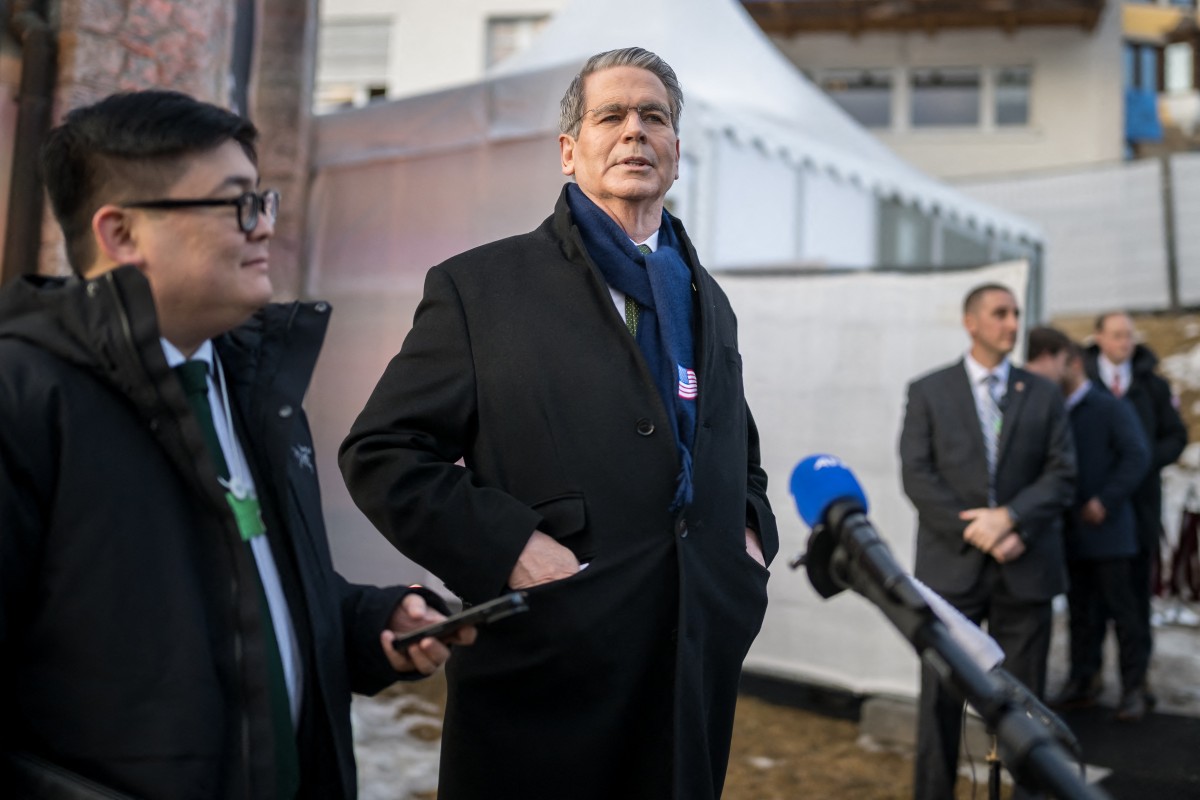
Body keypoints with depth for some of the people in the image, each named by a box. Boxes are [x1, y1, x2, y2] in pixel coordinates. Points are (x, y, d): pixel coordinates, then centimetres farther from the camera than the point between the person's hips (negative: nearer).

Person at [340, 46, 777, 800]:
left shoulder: (708, 300, 15)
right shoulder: (480, 286, -2)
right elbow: (381, 452, -6)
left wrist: (751, 533, 7)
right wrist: (506, 546, -17)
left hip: (699, 674, 5)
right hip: (546, 676, -5)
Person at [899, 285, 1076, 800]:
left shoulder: (1043, 395, 10)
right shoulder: (928, 392, 4)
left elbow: (1062, 475, 3)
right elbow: (917, 477, -4)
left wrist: (1010, 516, -14)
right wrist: (978, 534, -12)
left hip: (1025, 568, 2)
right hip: (951, 565, -1)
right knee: (941, 698, 2)